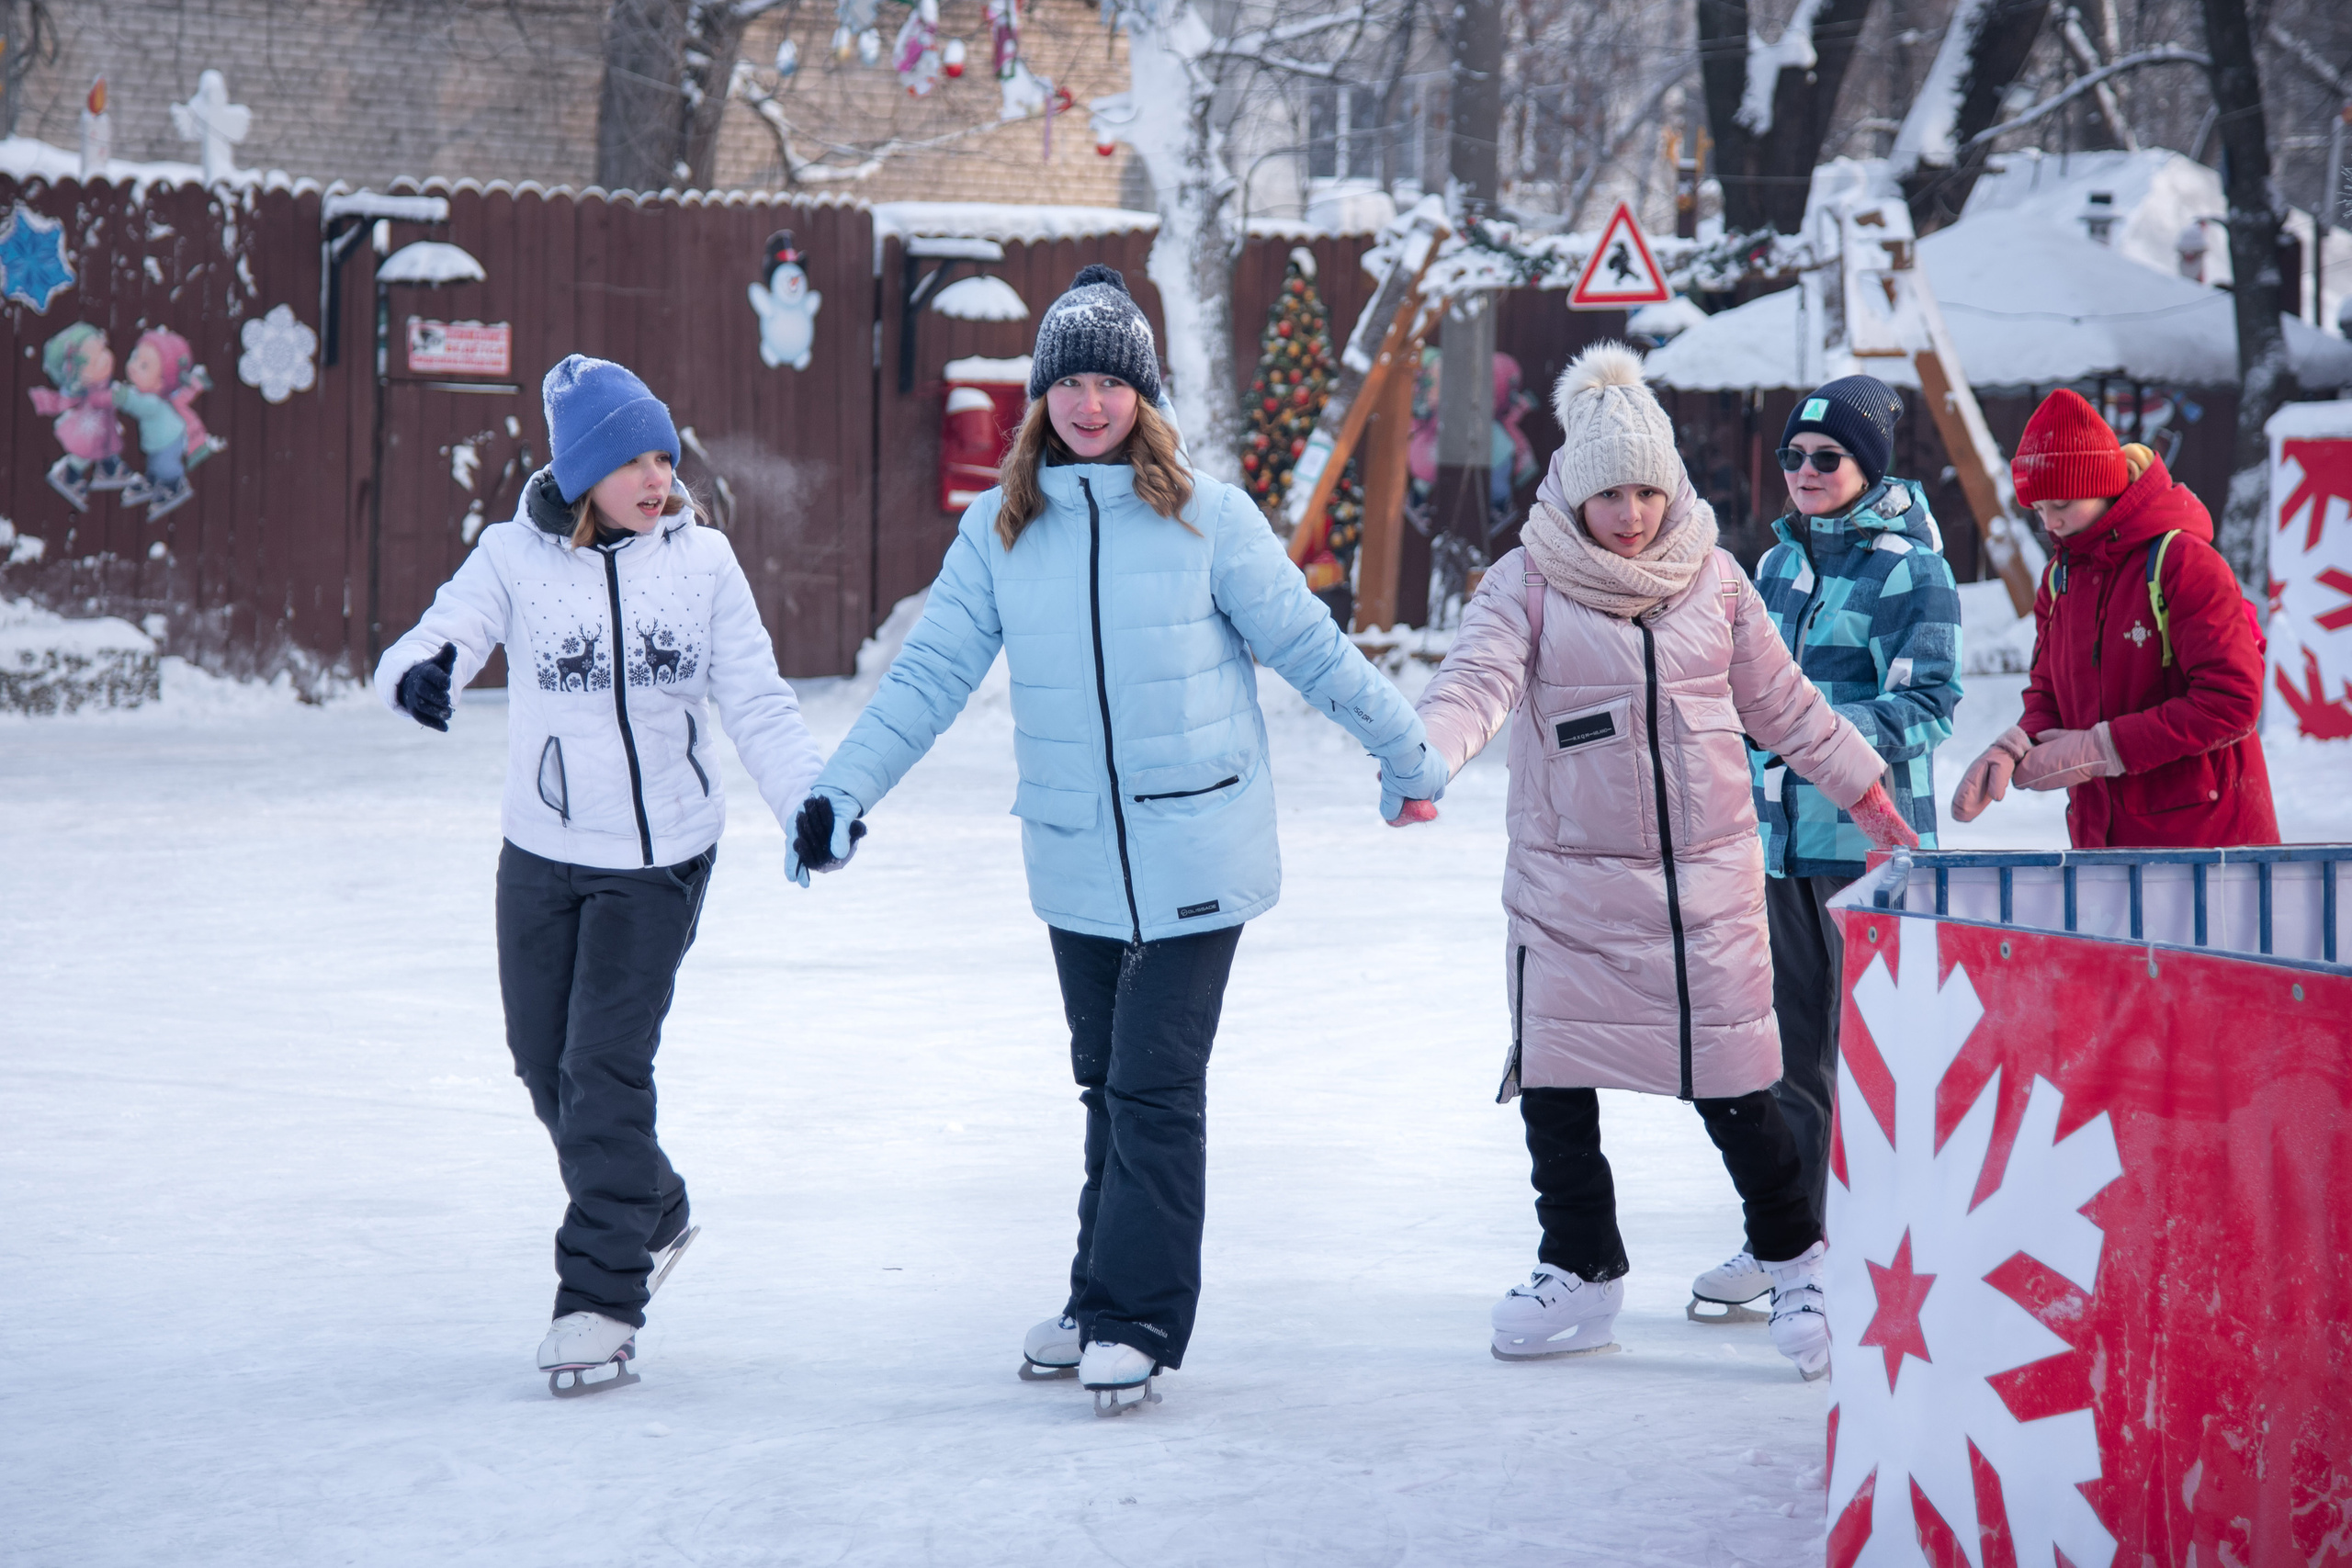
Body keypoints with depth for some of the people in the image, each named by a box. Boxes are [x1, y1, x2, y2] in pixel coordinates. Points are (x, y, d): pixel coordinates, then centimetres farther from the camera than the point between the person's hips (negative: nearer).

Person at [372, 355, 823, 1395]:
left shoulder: (701, 561, -4)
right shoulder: (516, 556, -6)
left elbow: (758, 706, -3)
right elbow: (438, 639, -16)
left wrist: (807, 807, -17)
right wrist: (418, 672, -40)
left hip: (659, 860, -2)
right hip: (543, 854, 2)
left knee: (605, 1066, -10)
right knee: (546, 1062, 12)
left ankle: (602, 1296, -2)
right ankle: (652, 1214, 38)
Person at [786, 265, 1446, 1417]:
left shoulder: (1206, 519, -4)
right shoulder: (1000, 530, 4)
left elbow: (1308, 646, 3)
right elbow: (930, 673, 5)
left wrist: (1404, 752, 9)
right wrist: (844, 789, -3)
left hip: (1194, 853, -3)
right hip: (1075, 857, 4)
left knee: (1156, 1084, -7)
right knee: (1107, 1083, 13)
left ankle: (1139, 1320, -1)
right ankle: (1101, 1301, 23)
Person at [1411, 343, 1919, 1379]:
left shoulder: (1712, 580, 6)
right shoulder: (1529, 583, -2)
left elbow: (1780, 701, 16)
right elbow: (1477, 680, -17)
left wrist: (1864, 791, 19)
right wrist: (1422, 757, -36)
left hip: (1705, 875, 0)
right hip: (1568, 882, 0)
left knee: (1730, 1079, -1)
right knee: (1554, 1081, 3)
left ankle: (1796, 1262, 16)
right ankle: (1581, 1271, 19)